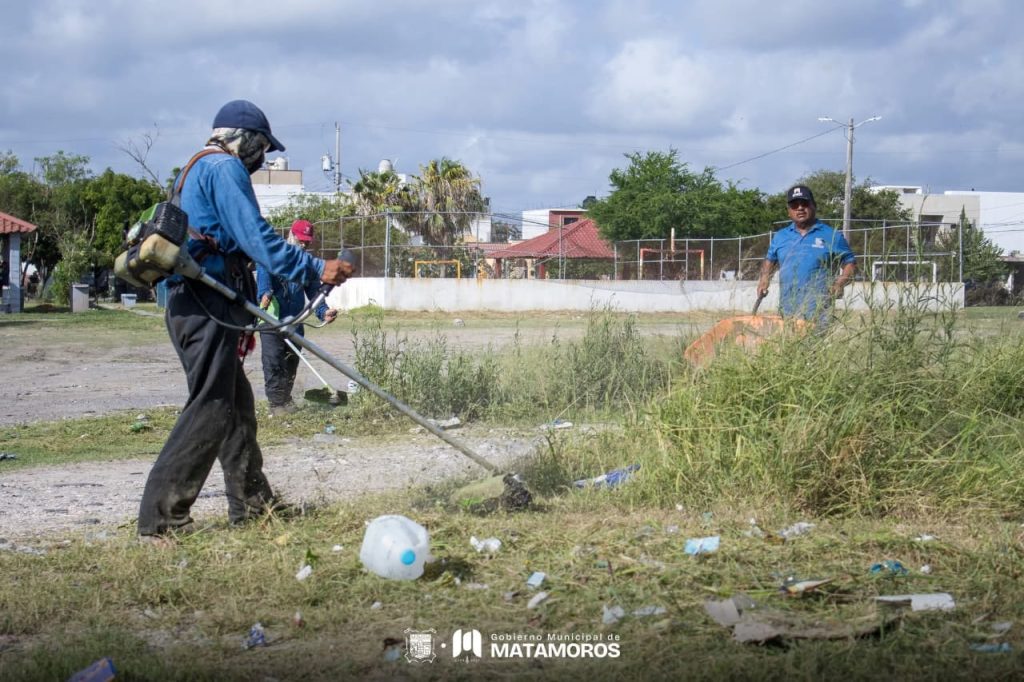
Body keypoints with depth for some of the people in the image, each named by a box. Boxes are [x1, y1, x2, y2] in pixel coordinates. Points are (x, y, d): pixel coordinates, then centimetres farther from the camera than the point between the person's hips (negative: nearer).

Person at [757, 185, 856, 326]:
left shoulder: (831, 236, 4)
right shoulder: (780, 237, 16)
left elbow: (850, 263, 9)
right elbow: (770, 259, 31)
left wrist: (840, 282, -10)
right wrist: (764, 279, 11)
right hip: (787, 311, 4)